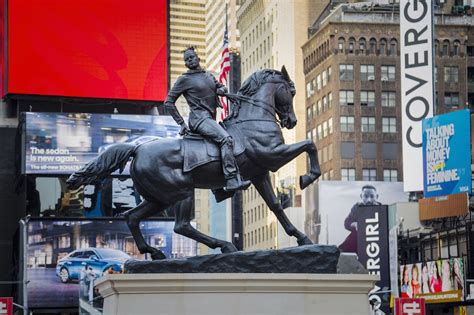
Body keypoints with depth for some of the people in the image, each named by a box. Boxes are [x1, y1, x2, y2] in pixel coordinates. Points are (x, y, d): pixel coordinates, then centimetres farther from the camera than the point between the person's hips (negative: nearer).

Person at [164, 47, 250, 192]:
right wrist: (181, 123, -5)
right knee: (226, 139, -29)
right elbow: (168, 102, 0)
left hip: (210, 120, 9)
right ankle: (232, 181, -40)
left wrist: (222, 89, 6)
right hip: (200, 118, -9)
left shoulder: (209, 76, 19)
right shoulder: (184, 79, 0)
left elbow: (221, 87, 33)